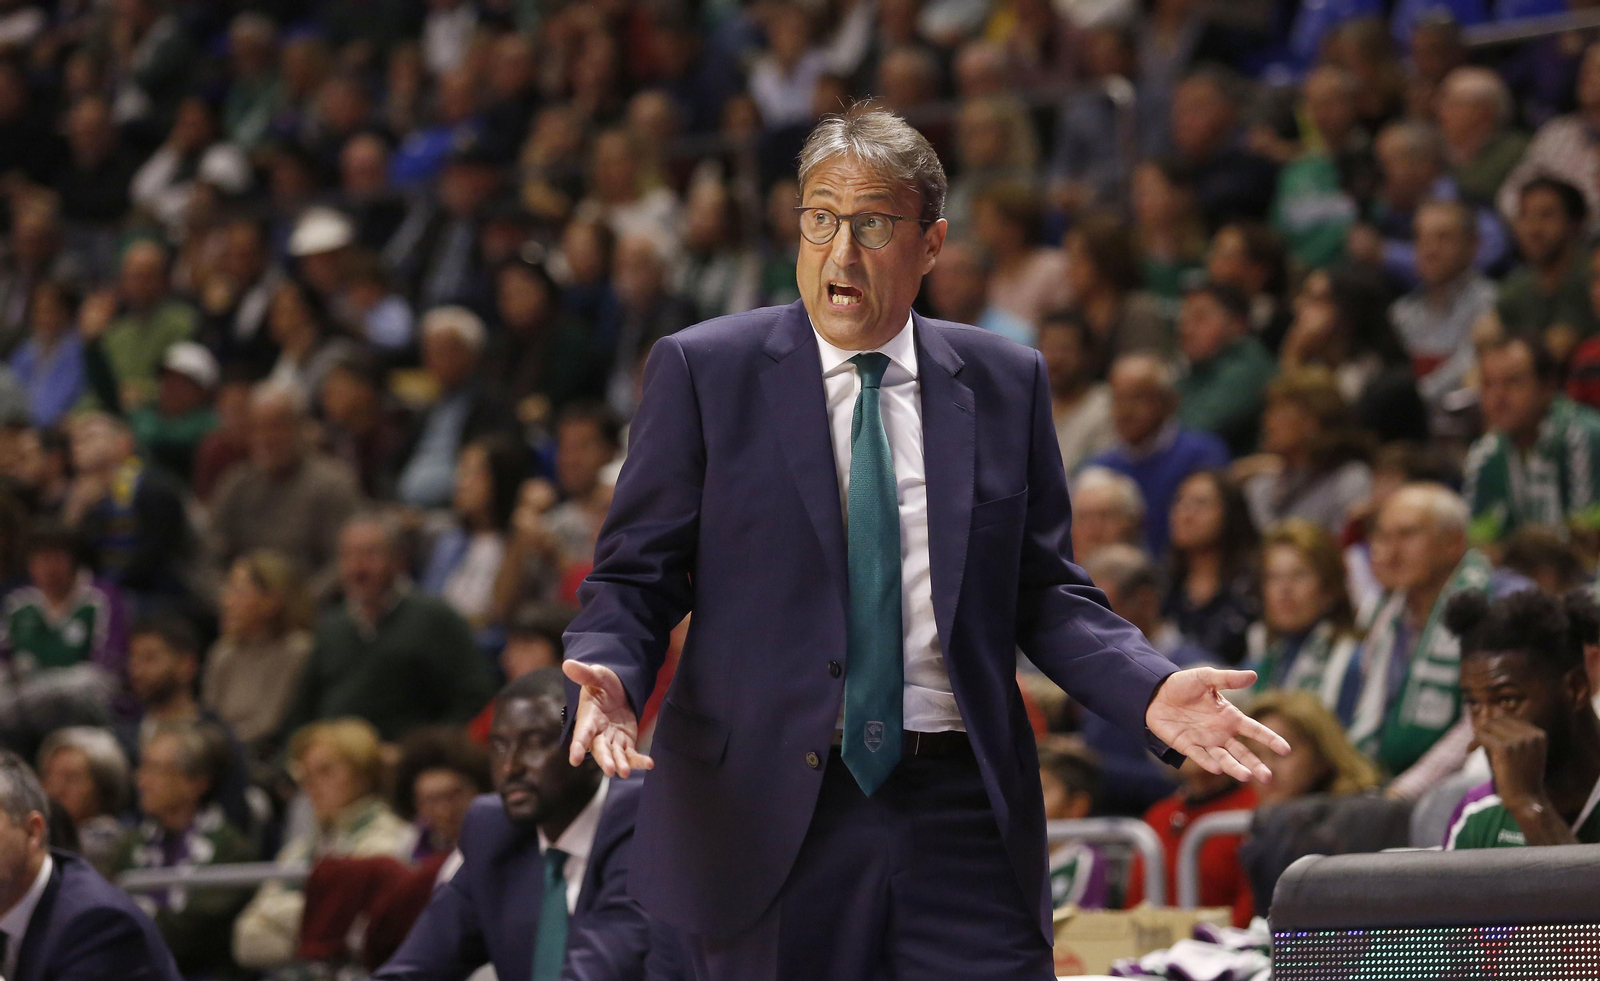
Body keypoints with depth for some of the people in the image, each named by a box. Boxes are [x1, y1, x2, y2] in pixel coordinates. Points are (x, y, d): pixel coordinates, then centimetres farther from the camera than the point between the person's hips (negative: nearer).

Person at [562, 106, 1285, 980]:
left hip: (963, 822, 2)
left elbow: (1043, 593, 12)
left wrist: (1152, 692, -6)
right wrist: (608, 677, -18)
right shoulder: (701, 372, 3)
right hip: (766, 820, -2)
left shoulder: (1006, 383, 10)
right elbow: (634, 577, 3)